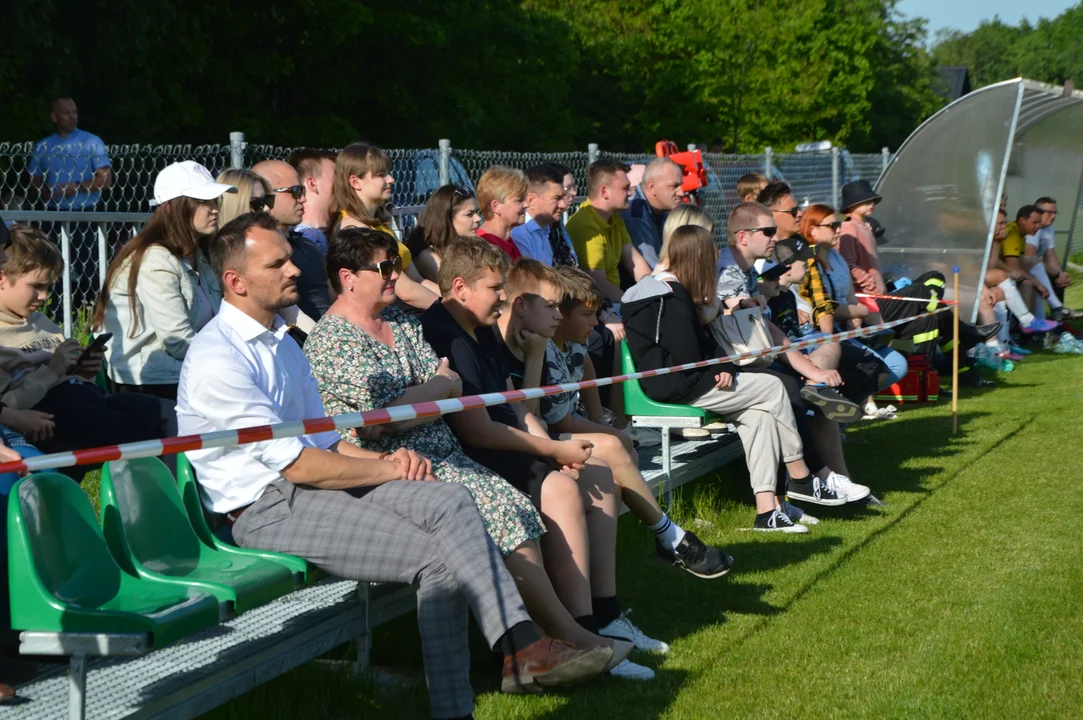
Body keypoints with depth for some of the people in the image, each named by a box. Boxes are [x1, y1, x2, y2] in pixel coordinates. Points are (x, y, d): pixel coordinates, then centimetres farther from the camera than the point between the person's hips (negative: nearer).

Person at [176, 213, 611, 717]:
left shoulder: (280, 342, 19)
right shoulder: (217, 359, -13)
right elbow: (298, 464, -17)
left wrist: (386, 459, 0)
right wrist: (389, 470, -8)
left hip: (310, 482, 8)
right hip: (264, 510, -8)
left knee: (448, 501, -16)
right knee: (439, 554, -19)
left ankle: (521, 647, -25)